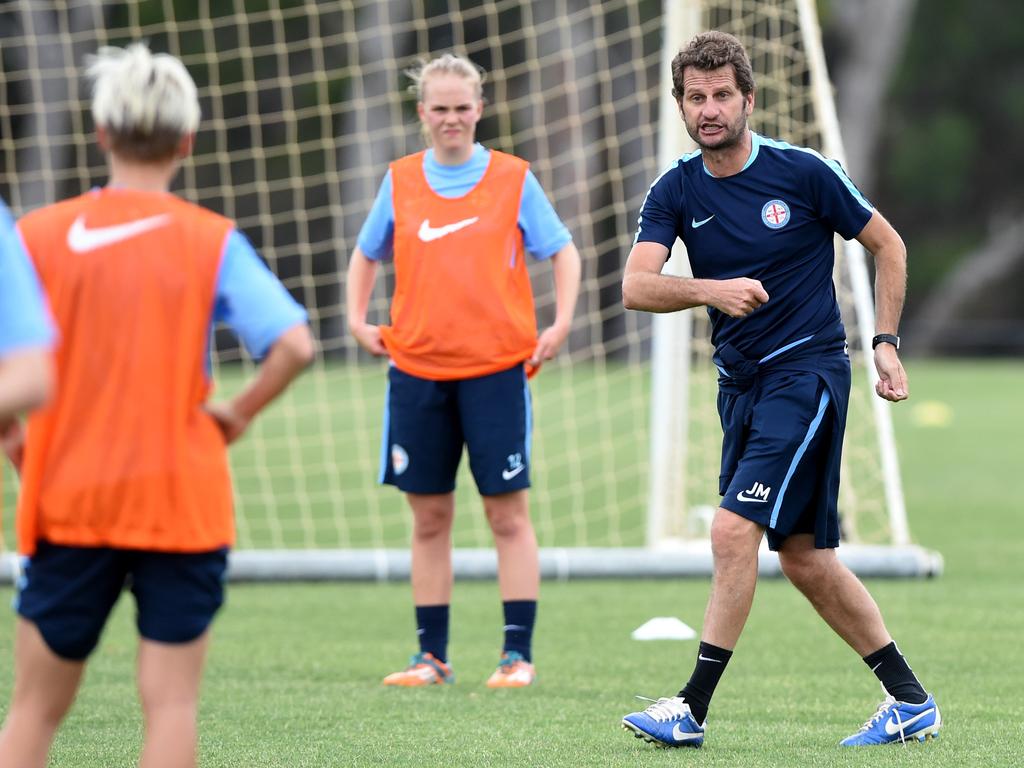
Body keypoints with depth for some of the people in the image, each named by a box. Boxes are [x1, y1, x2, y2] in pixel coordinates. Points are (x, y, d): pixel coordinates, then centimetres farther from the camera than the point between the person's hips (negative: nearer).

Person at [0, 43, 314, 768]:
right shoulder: (213, 241, -3)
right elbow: (294, 346, -13)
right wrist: (237, 414, 2)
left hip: (67, 499, 1)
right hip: (182, 503, -1)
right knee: (171, 703, 2)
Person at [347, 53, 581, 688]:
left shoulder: (513, 179, 1)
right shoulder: (400, 182, 7)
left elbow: (563, 251, 6)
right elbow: (367, 254, 20)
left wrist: (561, 323, -6)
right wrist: (358, 320, 7)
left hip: (496, 367, -2)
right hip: (417, 370, 2)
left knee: (509, 515, -2)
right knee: (429, 518, 6)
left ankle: (518, 654, 1)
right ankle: (432, 656, 12)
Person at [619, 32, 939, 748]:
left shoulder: (804, 172, -8)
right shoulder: (675, 192, 1)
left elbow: (888, 245, 4)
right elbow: (636, 287, -13)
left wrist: (886, 342, -1)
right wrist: (711, 290, -30)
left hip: (808, 373, -6)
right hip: (742, 386, 6)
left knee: (734, 529, -16)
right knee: (803, 556, 9)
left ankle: (693, 709, -12)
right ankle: (910, 700, 19)